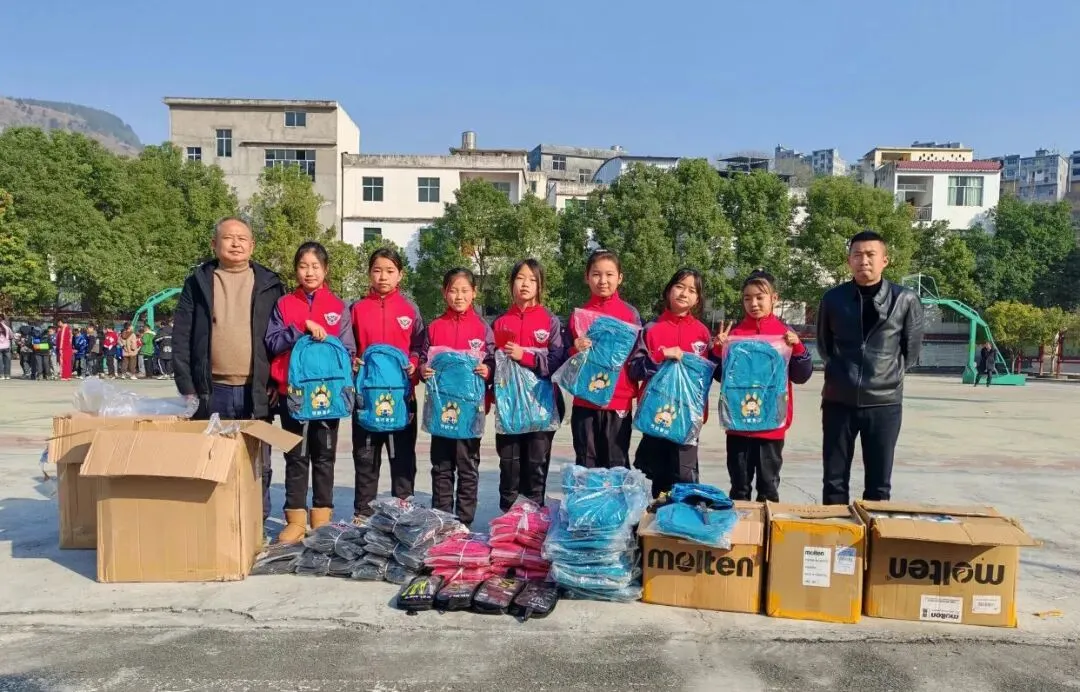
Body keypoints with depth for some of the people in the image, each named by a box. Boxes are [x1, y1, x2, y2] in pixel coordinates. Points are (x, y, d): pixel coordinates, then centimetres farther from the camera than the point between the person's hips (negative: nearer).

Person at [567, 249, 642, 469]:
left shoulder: (630, 313, 2)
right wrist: (576, 352, -12)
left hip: (619, 402, -1)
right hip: (584, 402, 1)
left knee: (617, 466, 6)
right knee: (585, 466, 9)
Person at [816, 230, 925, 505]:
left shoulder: (905, 300, -4)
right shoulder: (833, 298, 0)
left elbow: (912, 350, 7)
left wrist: (890, 375, 7)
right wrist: (841, 373, 10)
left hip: (884, 403, -1)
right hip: (838, 401, 1)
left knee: (879, 484, 8)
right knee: (834, 481, 8)